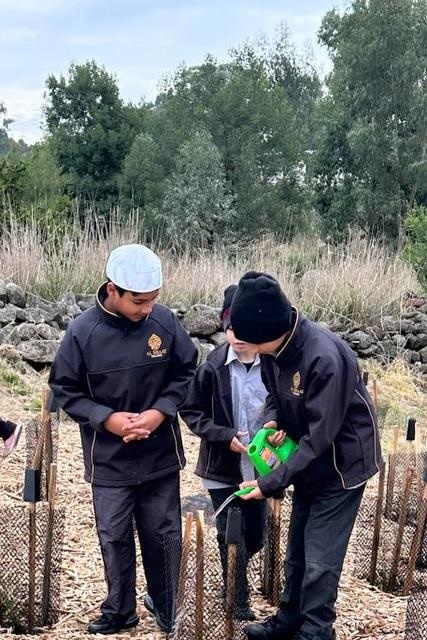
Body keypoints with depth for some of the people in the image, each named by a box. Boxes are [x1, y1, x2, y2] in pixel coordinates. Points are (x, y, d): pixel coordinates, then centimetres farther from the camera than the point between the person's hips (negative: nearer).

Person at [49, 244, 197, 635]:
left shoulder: (165, 322, -13)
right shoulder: (82, 332, -16)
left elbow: (187, 371, 1)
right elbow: (64, 389, -5)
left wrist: (161, 411, -14)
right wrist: (106, 418, -18)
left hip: (161, 455, 1)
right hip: (109, 460, -1)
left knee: (164, 534, 13)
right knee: (115, 538, 12)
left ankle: (166, 606, 34)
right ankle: (120, 611, 32)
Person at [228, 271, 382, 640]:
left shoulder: (325, 358, -33)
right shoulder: (273, 346, -9)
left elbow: (319, 437, -29)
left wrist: (270, 484, -26)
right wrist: (272, 422, -13)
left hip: (341, 465, -7)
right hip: (308, 463, 7)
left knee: (320, 560, -2)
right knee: (296, 551, 18)